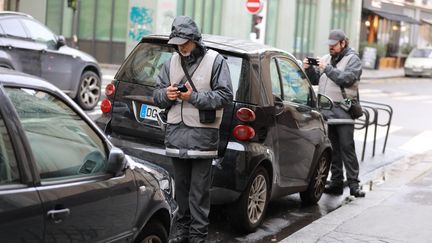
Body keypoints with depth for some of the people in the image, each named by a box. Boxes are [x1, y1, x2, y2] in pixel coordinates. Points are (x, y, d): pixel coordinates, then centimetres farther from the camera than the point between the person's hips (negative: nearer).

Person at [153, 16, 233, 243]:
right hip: (175, 132, 5)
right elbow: (157, 93, 13)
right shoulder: (172, 62, 11)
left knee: (199, 191, -3)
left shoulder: (215, 61, -3)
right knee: (181, 186, 13)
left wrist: (194, 97, -17)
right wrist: (166, 94, -10)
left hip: (202, 135, -5)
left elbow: (224, 96, -9)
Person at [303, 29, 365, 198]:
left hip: (343, 111, -5)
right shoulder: (327, 58, 18)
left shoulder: (353, 59, 1)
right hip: (326, 110, 6)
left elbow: (346, 78, -15)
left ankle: (353, 184, -5)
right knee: (332, 149, 8)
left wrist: (327, 68, -17)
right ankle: (336, 182, 13)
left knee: (347, 148, -7)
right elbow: (315, 80, 18)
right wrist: (309, 69, 0)